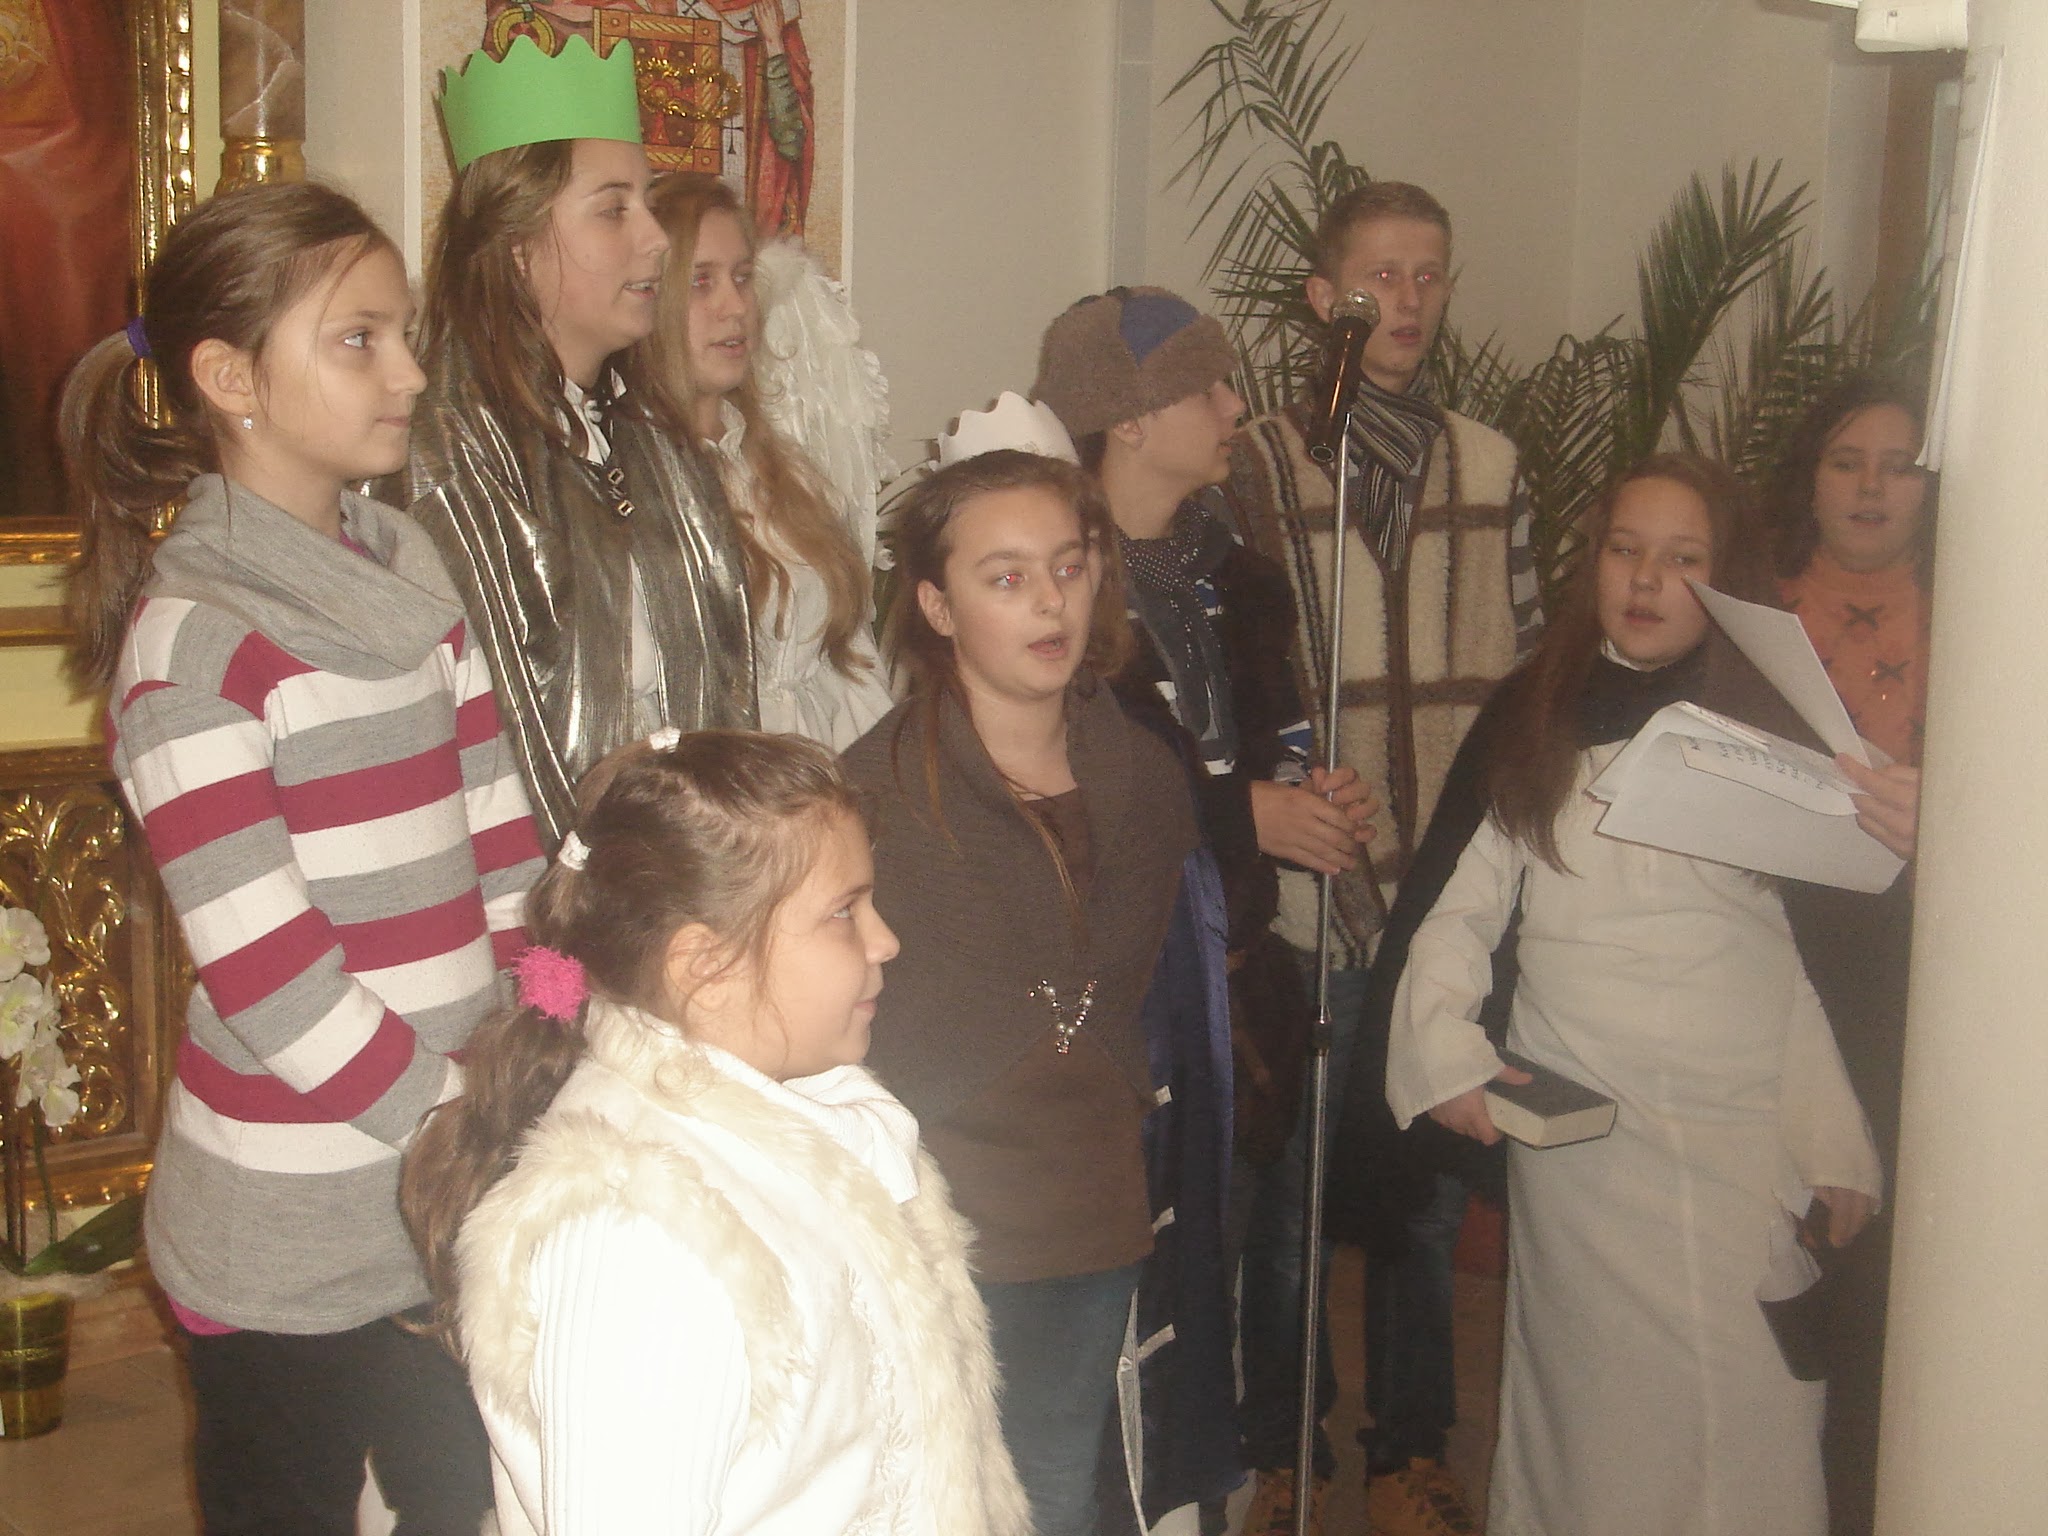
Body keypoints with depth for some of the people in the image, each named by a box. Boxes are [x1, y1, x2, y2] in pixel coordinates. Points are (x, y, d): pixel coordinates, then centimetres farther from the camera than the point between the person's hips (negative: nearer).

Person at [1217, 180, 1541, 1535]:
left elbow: (1528, 668, 11)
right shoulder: (1261, 465, -2)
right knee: (1293, 1182, 8)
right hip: (1315, 896, -3)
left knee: (1433, 1184, 13)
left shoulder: (1491, 465, 10)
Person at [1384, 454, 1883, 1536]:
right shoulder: (1531, 723, 7)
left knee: (1750, 1410, 0)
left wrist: (1837, 1146, 1)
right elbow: (1457, 905, 5)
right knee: (1594, 1407, 3)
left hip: (1750, 1144, 0)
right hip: (1577, 1135, 0)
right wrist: (1443, 1052, -11)